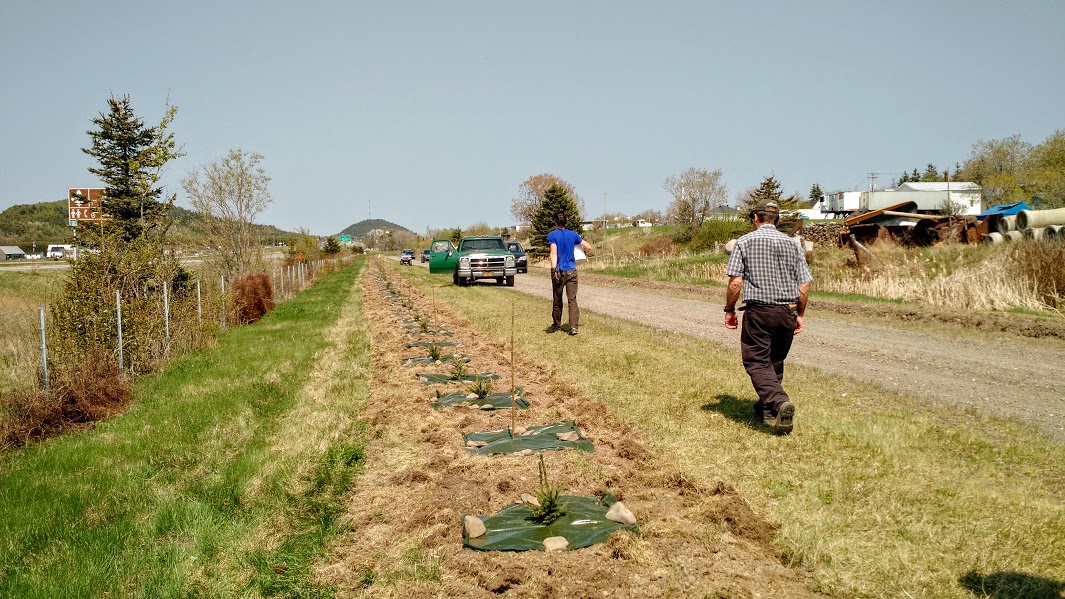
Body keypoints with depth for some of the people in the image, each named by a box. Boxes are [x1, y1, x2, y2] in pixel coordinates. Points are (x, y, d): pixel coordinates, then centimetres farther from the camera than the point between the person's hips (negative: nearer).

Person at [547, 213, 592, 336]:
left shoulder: (552, 235, -4)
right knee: (572, 300, -1)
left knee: (557, 300, 12)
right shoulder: (573, 235, 6)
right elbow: (588, 247, 8)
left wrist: (554, 270, -20)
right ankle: (573, 327, -12)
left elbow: (554, 253, -15)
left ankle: (556, 325, 25)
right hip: (571, 270, 2)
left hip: (559, 271, -2)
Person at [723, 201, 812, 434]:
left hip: (758, 310, -4)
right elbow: (804, 285, 6)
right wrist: (799, 315, 17)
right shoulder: (792, 244, 9)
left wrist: (729, 310, 3)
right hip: (788, 311, 5)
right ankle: (767, 408, 27)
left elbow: (735, 282, -9)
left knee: (757, 362, -2)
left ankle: (779, 402, -24)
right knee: (775, 361, 18)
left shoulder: (745, 242, -2)